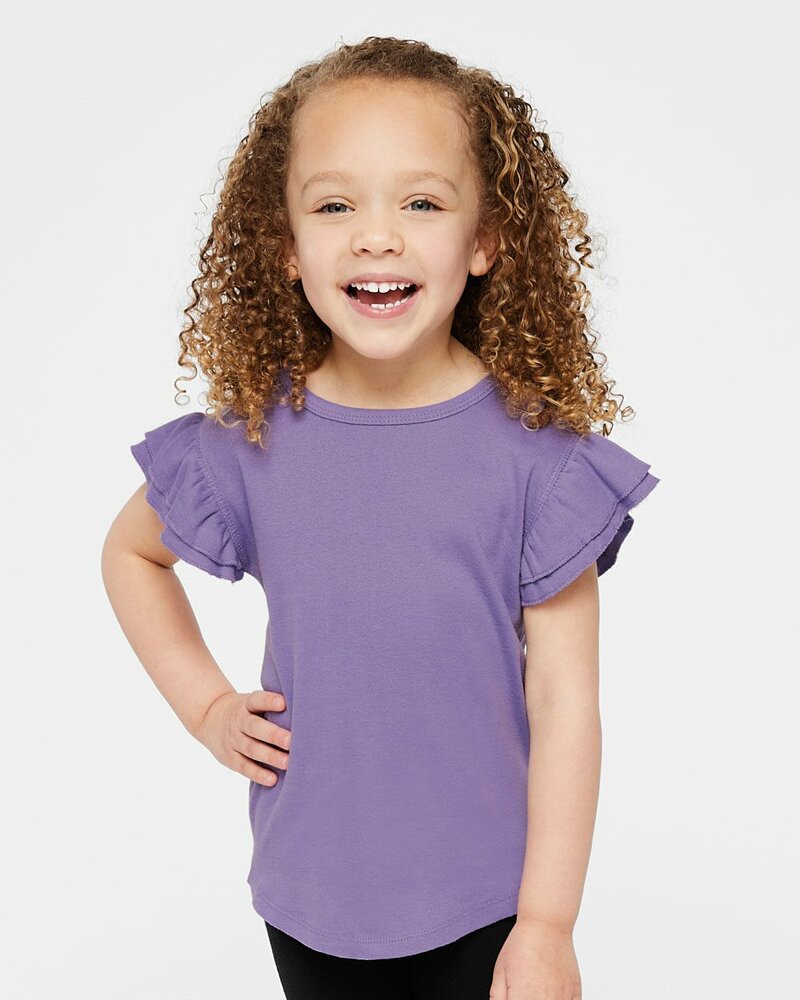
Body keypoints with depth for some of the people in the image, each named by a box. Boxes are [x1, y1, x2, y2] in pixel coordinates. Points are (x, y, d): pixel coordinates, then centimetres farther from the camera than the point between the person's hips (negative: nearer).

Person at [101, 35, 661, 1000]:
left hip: (486, 895, -2)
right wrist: (203, 702, 1)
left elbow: (564, 703, -13)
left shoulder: (535, 451, -16)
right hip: (309, 891, 2)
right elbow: (129, 551, 10)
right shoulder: (251, 444, -10)